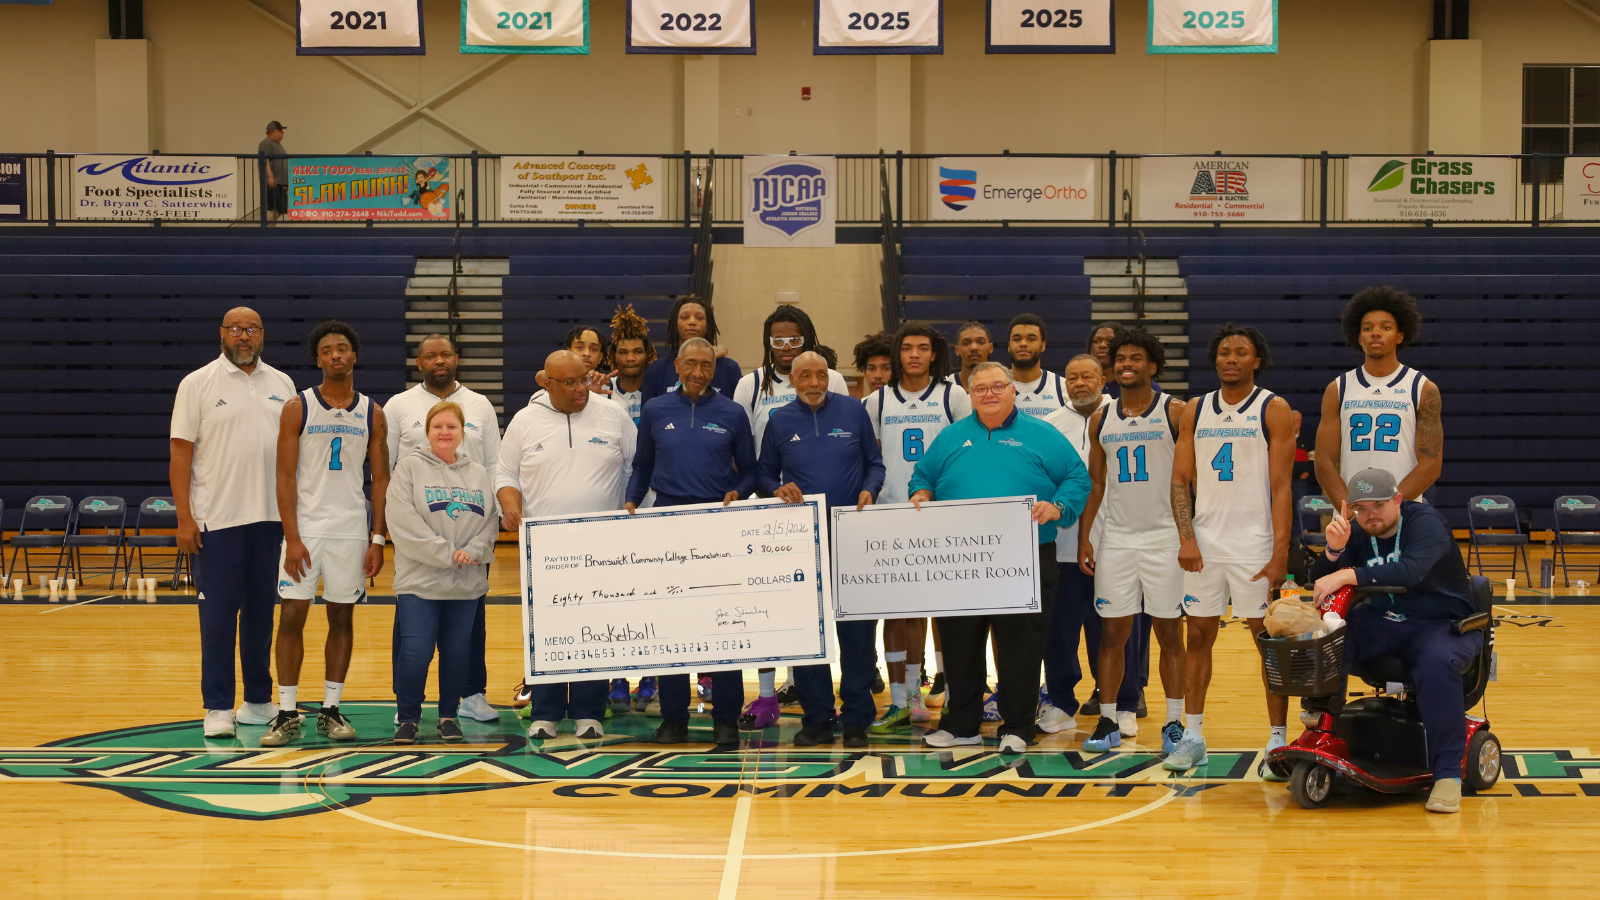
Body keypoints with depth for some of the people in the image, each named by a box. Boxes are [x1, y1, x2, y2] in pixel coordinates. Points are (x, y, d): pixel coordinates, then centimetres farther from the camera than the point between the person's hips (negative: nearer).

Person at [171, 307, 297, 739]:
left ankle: (259, 701, 19)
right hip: (217, 520, -4)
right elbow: (180, 453, -4)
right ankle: (217, 707, 5)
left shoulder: (282, 384, 10)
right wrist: (184, 519, -10)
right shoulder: (197, 384, -1)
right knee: (219, 613, -1)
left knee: (262, 610, 10)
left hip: (272, 518, 4)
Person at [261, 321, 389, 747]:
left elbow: (381, 479, 6)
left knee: (342, 617, 7)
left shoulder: (372, 414, 5)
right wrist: (292, 538, -12)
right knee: (291, 616, -4)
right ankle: (287, 714, 3)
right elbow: (285, 476, -5)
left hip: (351, 529, 2)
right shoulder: (297, 408, -2)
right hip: (305, 525, -2)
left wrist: (377, 540, -1)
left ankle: (330, 710, 16)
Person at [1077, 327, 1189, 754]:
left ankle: (1174, 723, 11)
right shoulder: (1101, 420, 9)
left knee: (1169, 633, 3)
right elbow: (1095, 483, 13)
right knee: (1112, 632, 4)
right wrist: (1083, 537, 6)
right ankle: (1108, 722, 12)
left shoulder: (1175, 412, -3)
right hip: (1116, 538, 3)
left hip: (1165, 537, -3)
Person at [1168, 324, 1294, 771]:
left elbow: (1281, 486, -7)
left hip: (1255, 545, -4)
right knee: (1198, 637, 7)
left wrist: (1280, 554, -13)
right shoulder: (1196, 411, 9)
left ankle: (1278, 740, 8)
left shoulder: (1274, 409, -2)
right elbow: (1181, 478, 8)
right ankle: (1192, 738, 15)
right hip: (1205, 544, 4)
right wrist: (1186, 538, -6)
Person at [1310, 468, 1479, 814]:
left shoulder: (1426, 522, -15)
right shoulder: (1357, 534, 3)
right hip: (1381, 621, 5)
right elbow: (1319, 583, -4)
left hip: (1442, 625, -5)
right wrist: (1334, 549, -24)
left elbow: (1411, 569, -35)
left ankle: (1448, 773, -28)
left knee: (1437, 663, -37)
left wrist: (1348, 575, -42)